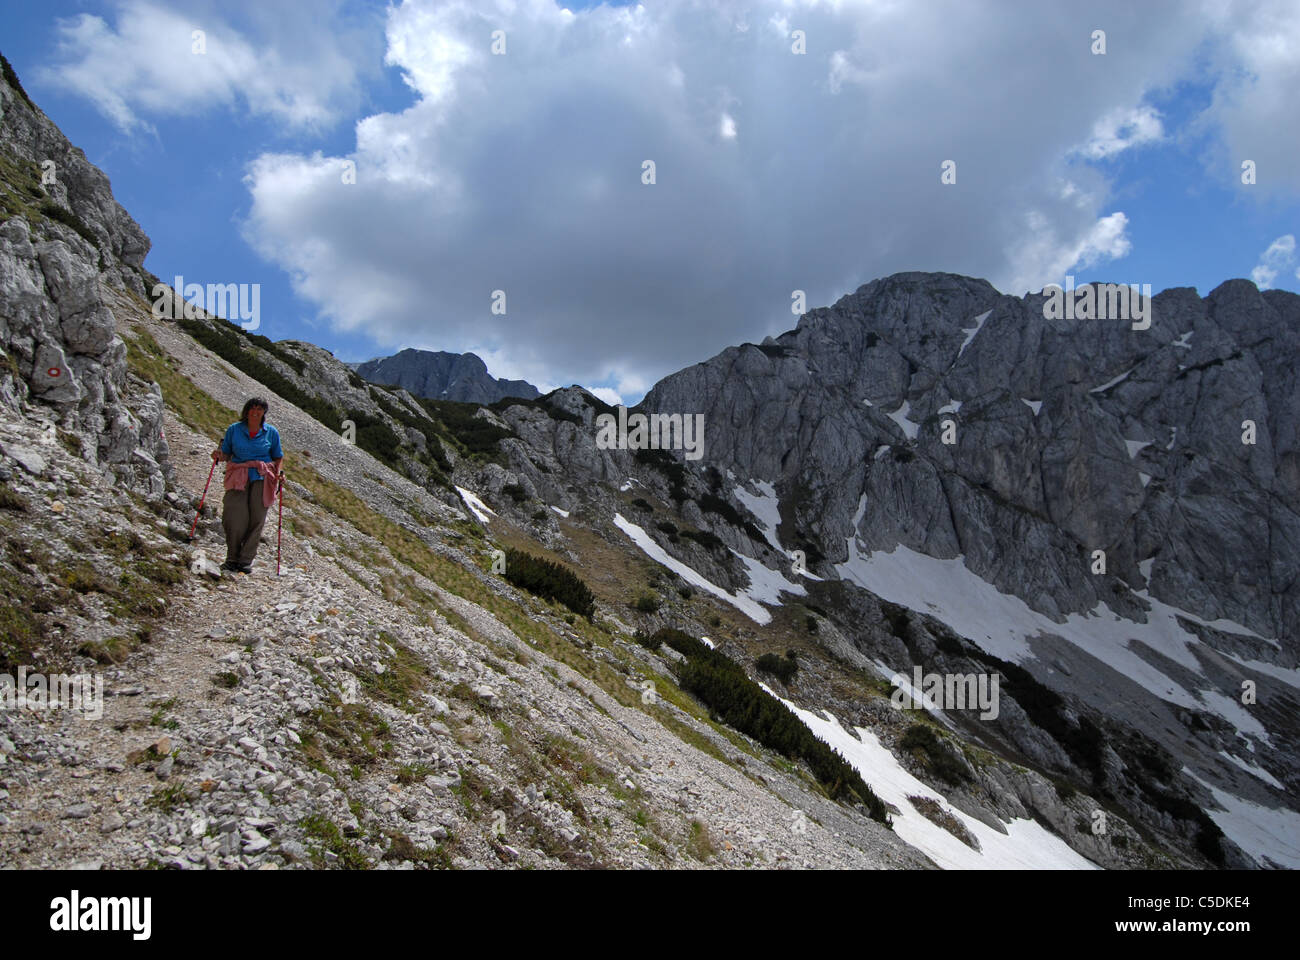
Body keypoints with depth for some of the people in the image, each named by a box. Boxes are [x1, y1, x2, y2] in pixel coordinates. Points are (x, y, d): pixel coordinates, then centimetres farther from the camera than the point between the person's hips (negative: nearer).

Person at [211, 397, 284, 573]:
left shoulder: (271, 432, 10)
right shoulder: (234, 429, 10)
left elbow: (278, 457, 16)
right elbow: (227, 454, 15)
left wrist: (279, 472, -2)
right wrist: (219, 455, -7)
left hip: (262, 477, 0)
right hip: (239, 477, 0)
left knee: (257, 518, -7)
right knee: (235, 516, -13)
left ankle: (246, 560, 0)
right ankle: (232, 558, 0)